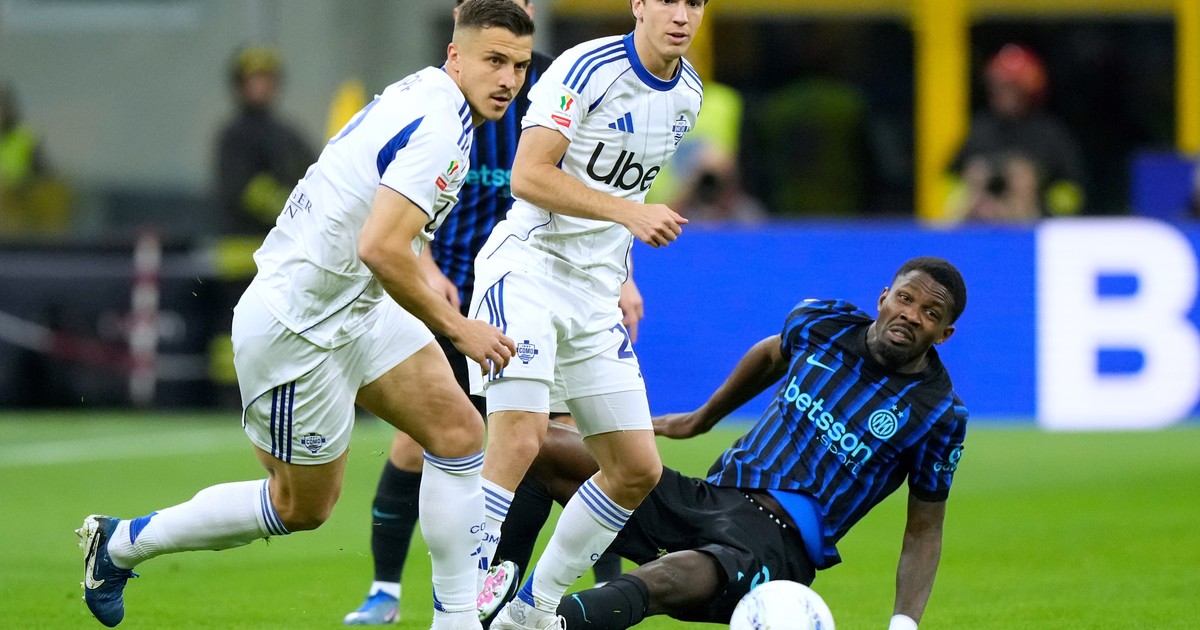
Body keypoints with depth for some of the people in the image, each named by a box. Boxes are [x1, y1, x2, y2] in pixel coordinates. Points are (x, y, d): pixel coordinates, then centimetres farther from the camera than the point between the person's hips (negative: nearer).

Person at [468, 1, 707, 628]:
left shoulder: (687, 92, 10)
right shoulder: (587, 68, -14)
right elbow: (528, 176, -20)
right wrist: (630, 211, -25)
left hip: (594, 291, 8)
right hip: (527, 266, -8)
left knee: (638, 467, 6)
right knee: (519, 436, -25)